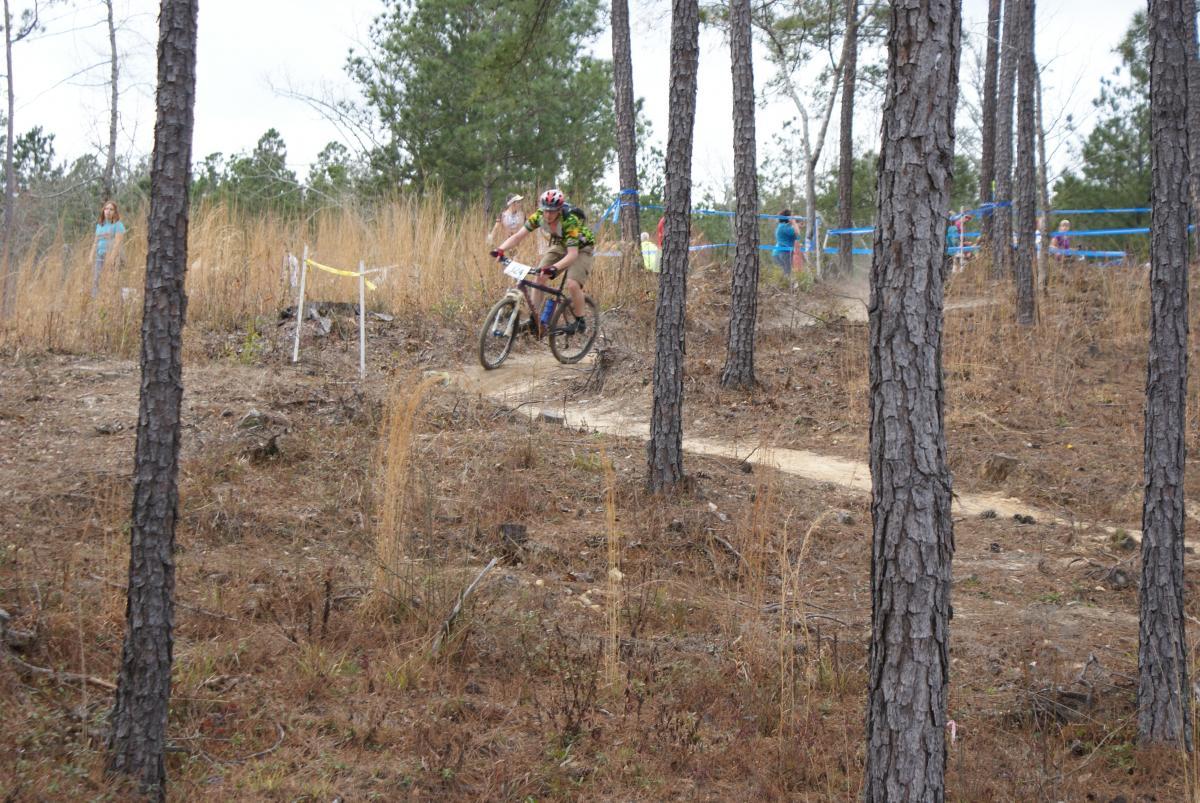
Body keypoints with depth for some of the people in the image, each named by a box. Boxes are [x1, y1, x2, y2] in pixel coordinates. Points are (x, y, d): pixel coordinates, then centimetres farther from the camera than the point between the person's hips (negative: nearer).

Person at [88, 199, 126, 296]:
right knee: (95, 281, -2)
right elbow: (95, 243, 21)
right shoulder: (99, 225, 19)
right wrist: (91, 258, 12)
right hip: (98, 257, 6)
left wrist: (111, 259, -18)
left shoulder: (118, 225, -1)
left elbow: (117, 244, -10)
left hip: (111, 257, -6)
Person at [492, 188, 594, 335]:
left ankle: (580, 321, -3)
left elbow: (572, 254, -41)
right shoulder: (539, 216, -22)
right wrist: (501, 250, -39)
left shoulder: (570, 221, -37)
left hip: (580, 248, -6)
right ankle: (533, 319, -5)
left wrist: (554, 268, -57)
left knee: (572, 284, -25)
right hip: (560, 246, 6)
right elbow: (518, 236, -22)